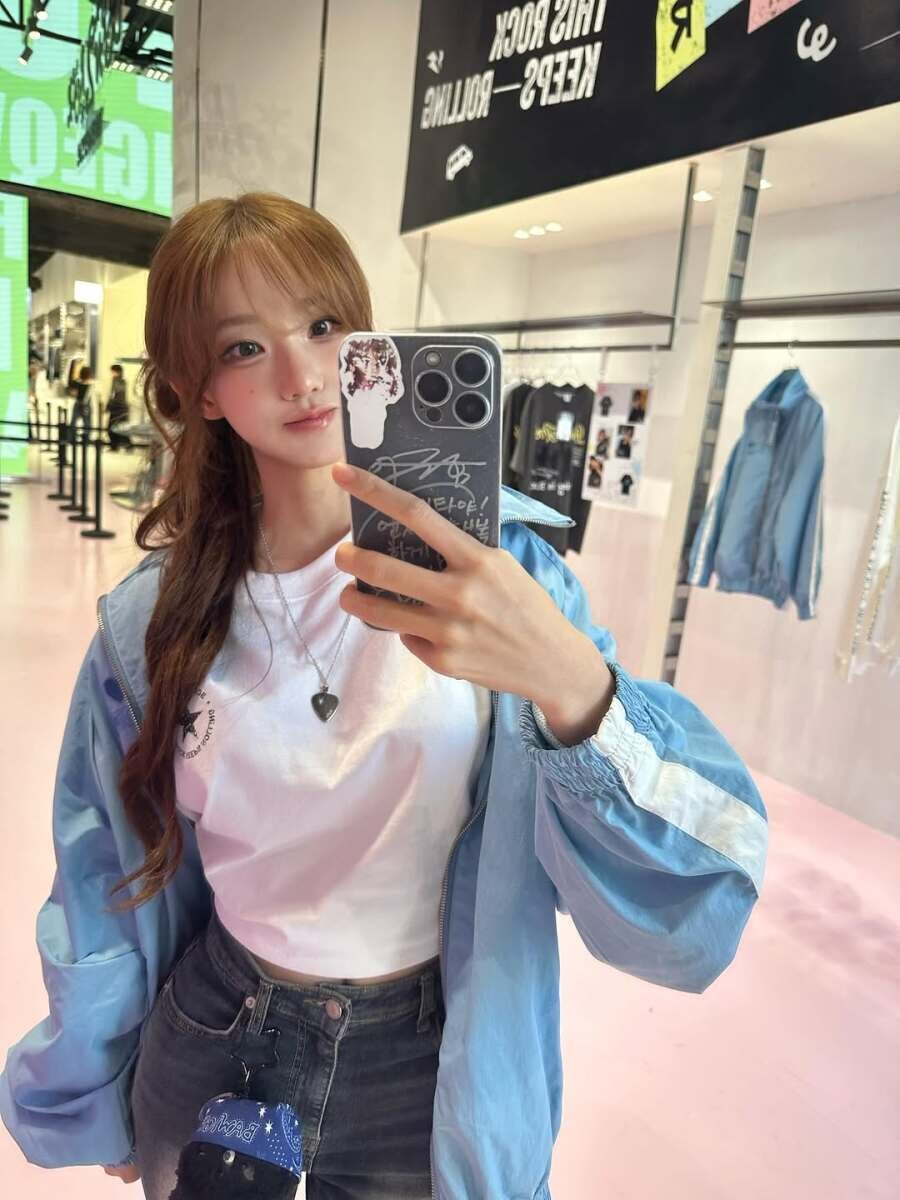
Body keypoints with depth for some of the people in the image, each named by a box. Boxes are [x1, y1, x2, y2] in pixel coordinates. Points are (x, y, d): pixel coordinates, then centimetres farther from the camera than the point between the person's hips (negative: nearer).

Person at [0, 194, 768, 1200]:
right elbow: (111, 874, 2)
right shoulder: (155, 614, -12)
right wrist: (94, 1094, 15)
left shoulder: (495, 561, -18)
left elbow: (704, 864, -23)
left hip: (427, 1067, -1)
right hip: (210, 1033, 2)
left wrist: (572, 684, -44)